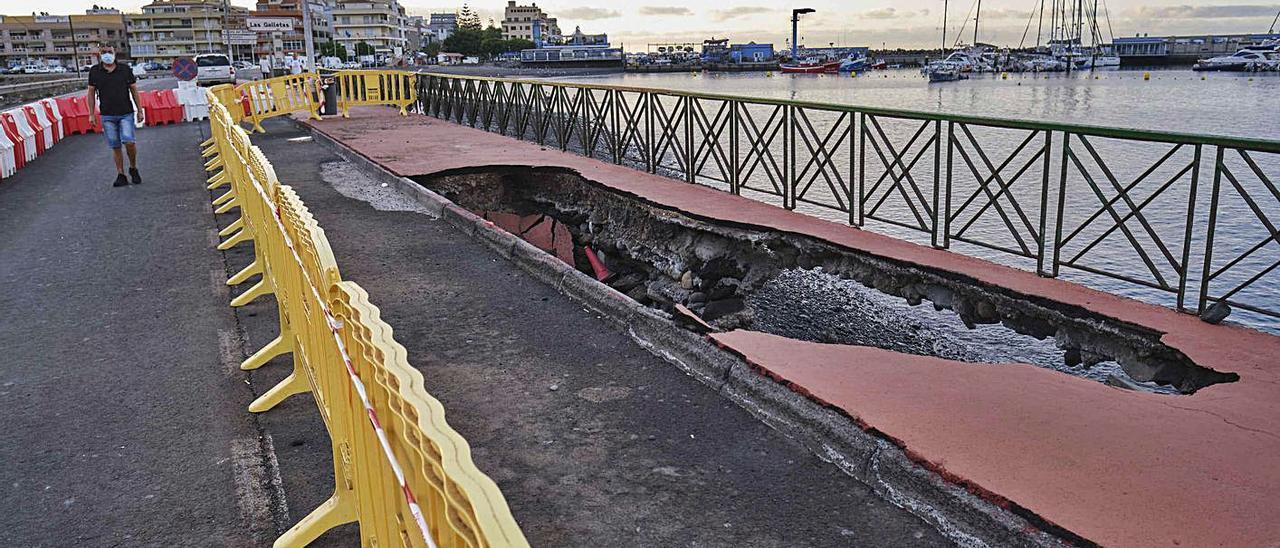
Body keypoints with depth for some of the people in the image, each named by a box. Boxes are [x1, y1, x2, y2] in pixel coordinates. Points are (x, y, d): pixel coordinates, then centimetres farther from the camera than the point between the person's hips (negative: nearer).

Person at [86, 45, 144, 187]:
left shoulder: (125, 69, 3)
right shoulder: (94, 71, 5)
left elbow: (134, 89, 8)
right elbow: (91, 93, 10)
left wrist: (140, 110, 5)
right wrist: (91, 114, 5)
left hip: (126, 113, -1)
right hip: (107, 115, 2)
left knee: (129, 141, -16)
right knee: (115, 146, 4)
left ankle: (133, 168, 7)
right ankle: (120, 175, 10)